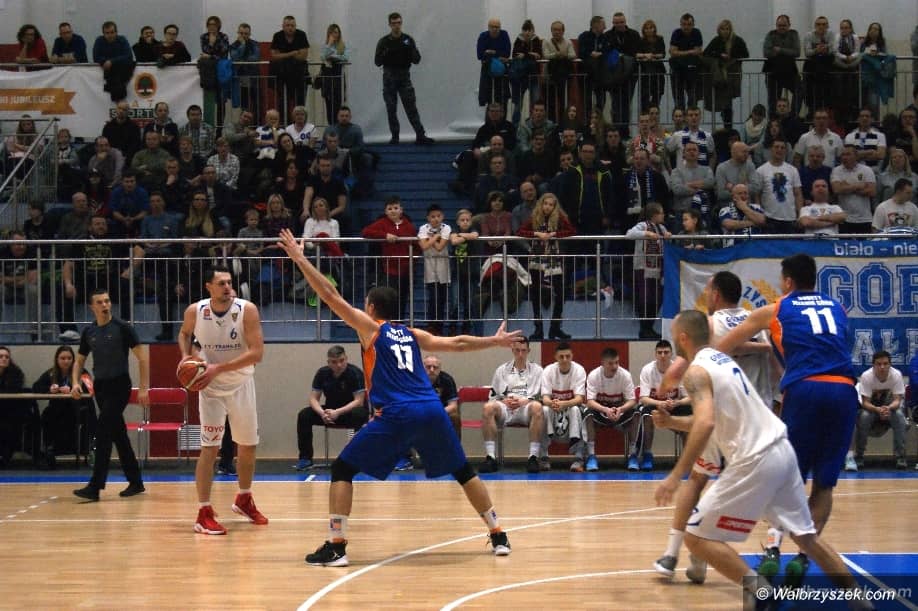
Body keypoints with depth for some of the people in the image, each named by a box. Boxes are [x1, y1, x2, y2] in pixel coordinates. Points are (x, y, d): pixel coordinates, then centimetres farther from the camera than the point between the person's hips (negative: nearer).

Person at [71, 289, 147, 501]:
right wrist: (75, 382, 0)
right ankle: (136, 482, 20)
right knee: (118, 435, 11)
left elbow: (142, 358, -7)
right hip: (100, 386, 6)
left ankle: (95, 487, -16)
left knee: (103, 433, -14)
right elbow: (79, 361, 19)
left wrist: (144, 388, -14)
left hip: (119, 386, -6)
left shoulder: (122, 328, -8)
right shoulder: (89, 332, 8)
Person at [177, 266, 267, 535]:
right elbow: (184, 333, 10)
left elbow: (257, 352, -25)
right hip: (211, 386, -1)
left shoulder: (247, 310, -19)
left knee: (248, 445, 13)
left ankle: (244, 500, 36)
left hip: (241, 384, 1)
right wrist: (186, 355, -11)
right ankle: (204, 514, -6)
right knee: (210, 447, -9)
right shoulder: (195, 311, -14)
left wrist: (219, 368, -30)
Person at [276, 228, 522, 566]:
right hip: (432, 411, 5)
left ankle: (336, 546, -6)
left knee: (343, 469, 4)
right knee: (464, 471, 22)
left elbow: (332, 296, 7)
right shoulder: (412, 334, 22)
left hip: (396, 415, -5)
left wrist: (299, 259, 10)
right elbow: (456, 343, 27)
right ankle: (498, 536, 23)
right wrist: (495, 341, 41)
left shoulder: (370, 328, 10)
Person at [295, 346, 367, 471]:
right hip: (330, 411, 4)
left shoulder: (355, 373, -18)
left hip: (351, 410, -4)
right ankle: (305, 458, -11)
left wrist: (337, 412, -35)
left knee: (359, 414, -39)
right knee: (304, 415, -18)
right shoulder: (322, 373, -7)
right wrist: (322, 413, -29)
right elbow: (313, 398, -7)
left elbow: (359, 401, -23)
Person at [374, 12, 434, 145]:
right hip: (389, 78, 0)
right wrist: (384, 54, -21)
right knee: (391, 109, 2)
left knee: (411, 107, -6)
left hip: (405, 77, 0)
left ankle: (420, 136, -11)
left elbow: (417, 60, -1)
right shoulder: (384, 42, 1)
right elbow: (377, 62, -1)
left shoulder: (408, 40, 3)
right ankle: (394, 137, 9)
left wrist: (412, 50, -21)